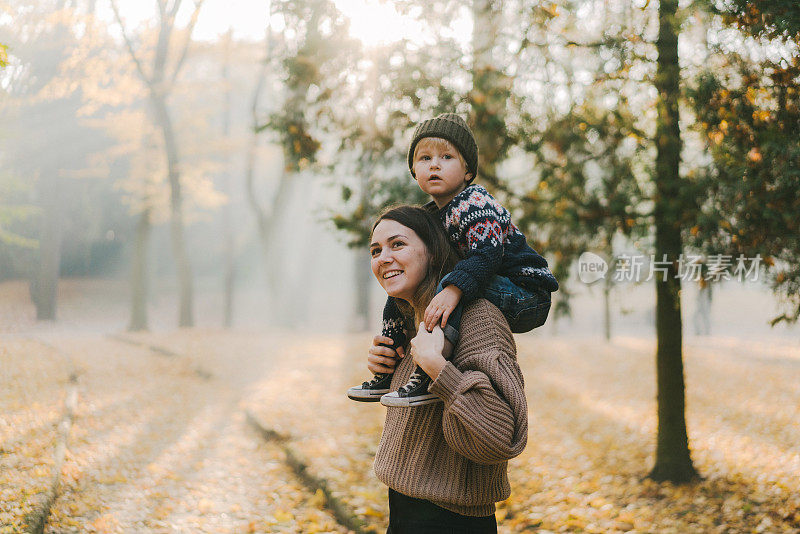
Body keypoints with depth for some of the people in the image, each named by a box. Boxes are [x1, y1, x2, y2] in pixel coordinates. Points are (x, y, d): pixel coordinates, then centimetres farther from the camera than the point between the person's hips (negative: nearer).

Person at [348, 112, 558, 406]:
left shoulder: (476, 204, -18)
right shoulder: (432, 215, 8)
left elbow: (486, 255, -33)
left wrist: (453, 291, -49)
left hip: (525, 297, -9)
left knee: (450, 283, -35)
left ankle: (426, 381, -40)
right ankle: (384, 376, 11)